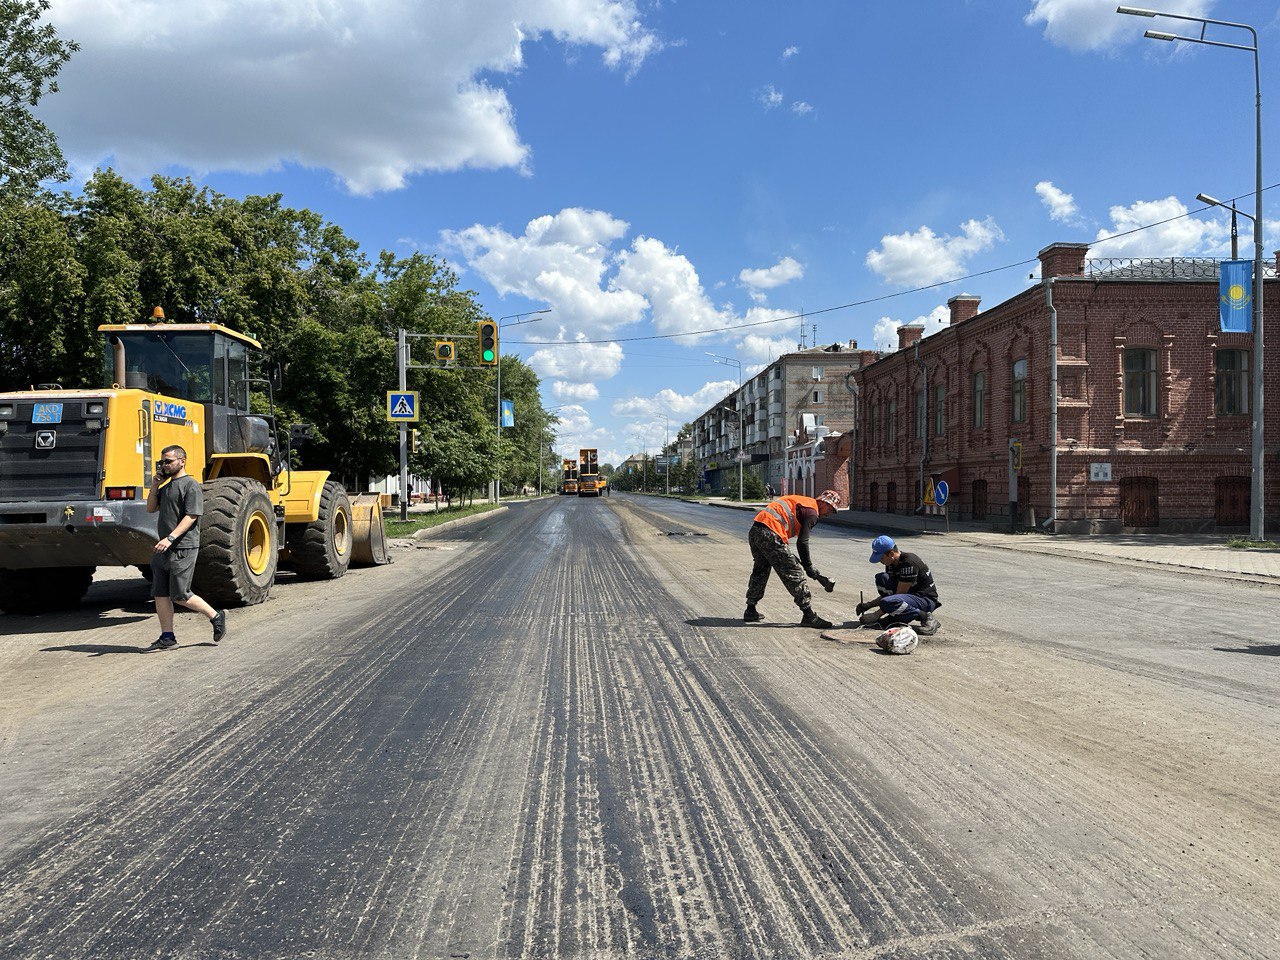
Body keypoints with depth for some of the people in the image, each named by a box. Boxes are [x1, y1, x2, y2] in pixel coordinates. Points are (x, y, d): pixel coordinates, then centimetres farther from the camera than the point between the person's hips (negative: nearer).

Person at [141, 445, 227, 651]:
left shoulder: (190, 485, -10)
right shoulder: (166, 487, 19)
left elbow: (191, 516, -18)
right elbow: (150, 509, 18)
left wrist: (171, 538, -27)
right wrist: (155, 485, 6)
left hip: (183, 549, -9)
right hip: (164, 549, 9)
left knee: (179, 595, -6)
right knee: (160, 594, 6)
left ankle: (216, 617, 11)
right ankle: (167, 638, 12)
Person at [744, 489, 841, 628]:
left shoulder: (801, 502, 26)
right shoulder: (812, 511, -2)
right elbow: (802, 543, -9)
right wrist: (810, 570, -2)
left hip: (754, 531, 9)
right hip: (770, 535, -9)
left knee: (760, 570, 24)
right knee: (794, 573, -2)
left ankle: (750, 611, 33)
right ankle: (808, 615, 1)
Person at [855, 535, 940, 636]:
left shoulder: (909, 563, -22)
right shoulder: (891, 564, 6)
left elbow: (900, 594, -22)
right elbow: (889, 593, 14)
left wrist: (876, 615, -21)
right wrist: (869, 605, 1)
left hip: (926, 600, -9)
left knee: (886, 603, -32)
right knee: (881, 578, -8)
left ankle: (925, 617, -17)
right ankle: (893, 617, -4)